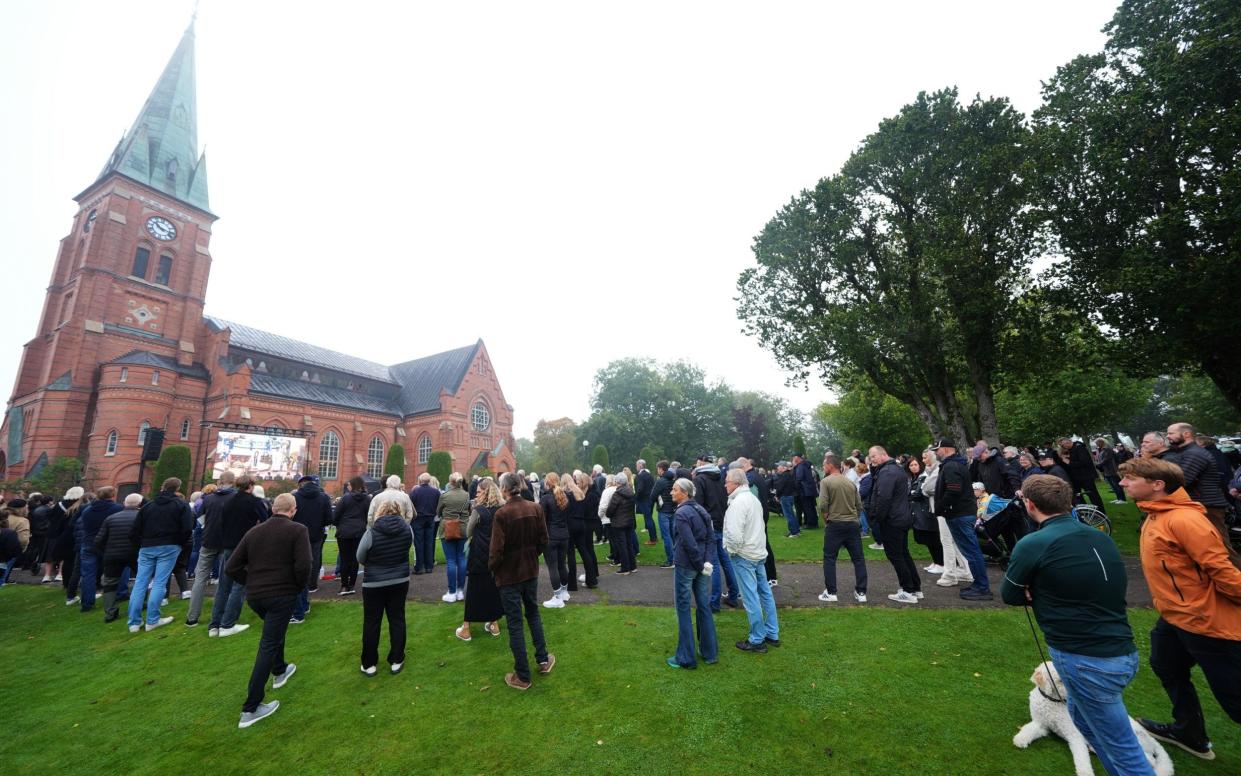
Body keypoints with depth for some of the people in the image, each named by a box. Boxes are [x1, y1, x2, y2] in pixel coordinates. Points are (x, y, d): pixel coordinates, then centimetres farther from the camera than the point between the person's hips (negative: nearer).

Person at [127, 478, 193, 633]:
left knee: (140, 583, 8)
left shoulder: (148, 505, 13)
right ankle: (152, 620, 1)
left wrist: (142, 544, 21)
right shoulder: (181, 505, 0)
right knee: (160, 583, -1)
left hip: (147, 548, 4)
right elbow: (187, 529, -10)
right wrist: (179, 543, 7)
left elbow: (134, 531, 10)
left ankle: (134, 622, 10)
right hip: (168, 547, -4)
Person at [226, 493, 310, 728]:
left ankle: (279, 671, 48)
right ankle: (251, 708, 7)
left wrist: (252, 582, 14)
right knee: (269, 645, 3)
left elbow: (231, 568, 4)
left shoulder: (254, 531, 5)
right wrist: (299, 587, -2)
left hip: (254, 596, 7)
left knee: (275, 631, 31)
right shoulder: (297, 530, -12)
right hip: (282, 595, -7)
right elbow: (303, 566, -21)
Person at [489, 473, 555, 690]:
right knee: (533, 613, 24)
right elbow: (543, 540, -1)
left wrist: (492, 567, -1)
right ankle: (543, 659, 34)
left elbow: (497, 549, -20)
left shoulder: (502, 513, -23)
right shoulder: (535, 508, -8)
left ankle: (522, 676, 21)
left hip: (509, 574, -5)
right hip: (531, 570, 5)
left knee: (514, 623, 9)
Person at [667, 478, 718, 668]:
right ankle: (710, 653, 28)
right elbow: (711, 537, 4)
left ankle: (686, 658, 16)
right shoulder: (700, 509, 5)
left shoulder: (681, 513, -18)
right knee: (704, 606, 16)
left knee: (683, 609, 7)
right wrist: (706, 561, -3)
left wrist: (700, 565, -11)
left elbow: (689, 544, -22)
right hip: (701, 566, 7)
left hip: (685, 566, -7)